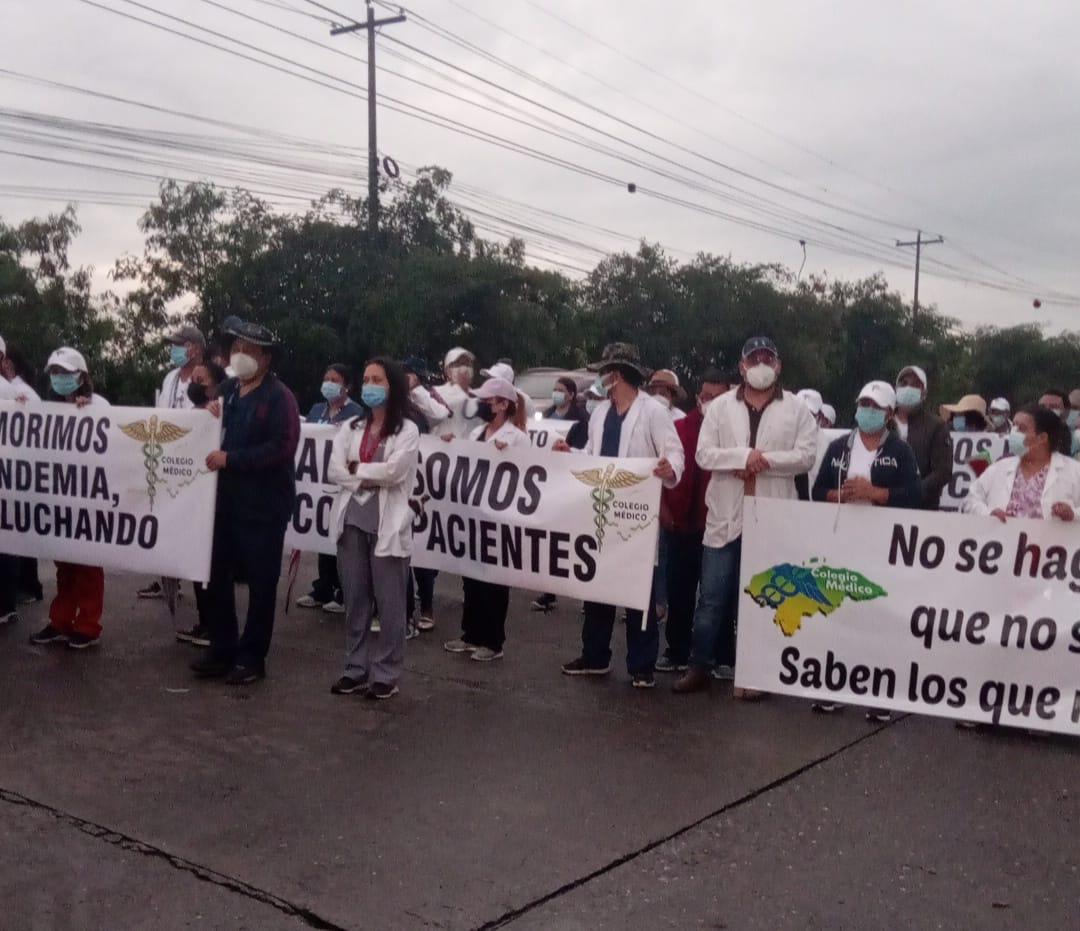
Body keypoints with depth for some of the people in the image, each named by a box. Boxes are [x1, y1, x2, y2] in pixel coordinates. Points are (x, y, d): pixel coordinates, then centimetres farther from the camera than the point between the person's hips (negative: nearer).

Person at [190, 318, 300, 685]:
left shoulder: (279, 397, -10)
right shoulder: (227, 389, 12)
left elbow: (281, 448, -21)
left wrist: (230, 458, -21)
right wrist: (209, 416, 2)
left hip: (263, 506, -7)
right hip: (226, 500, 7)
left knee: (260, 581, 3)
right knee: (218, 575, 11)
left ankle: (252, 657, 13)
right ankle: (222, 650, 23)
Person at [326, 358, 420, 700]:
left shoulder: (407, 430, 0)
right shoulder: (350, 427, 13)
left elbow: (393, 471, -14)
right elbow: (334, 471, 1)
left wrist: (357, 469, -2)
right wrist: (372, 479, -11)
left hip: (387, 525, -4)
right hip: (352, 522, 5)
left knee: (389, 603, 1)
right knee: (355, 601, 10)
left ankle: (386, 674, 9)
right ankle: (356, 669, 20)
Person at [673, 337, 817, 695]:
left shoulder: (797, 409, 3)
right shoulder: (721, 406, 5)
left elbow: (806, 456, -7)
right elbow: (703, 454, -4)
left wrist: (764, 459, -17)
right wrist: (744, 455, -17)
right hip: (726, 516, 1)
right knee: (712, 597, 5)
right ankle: (700, 667, 15)